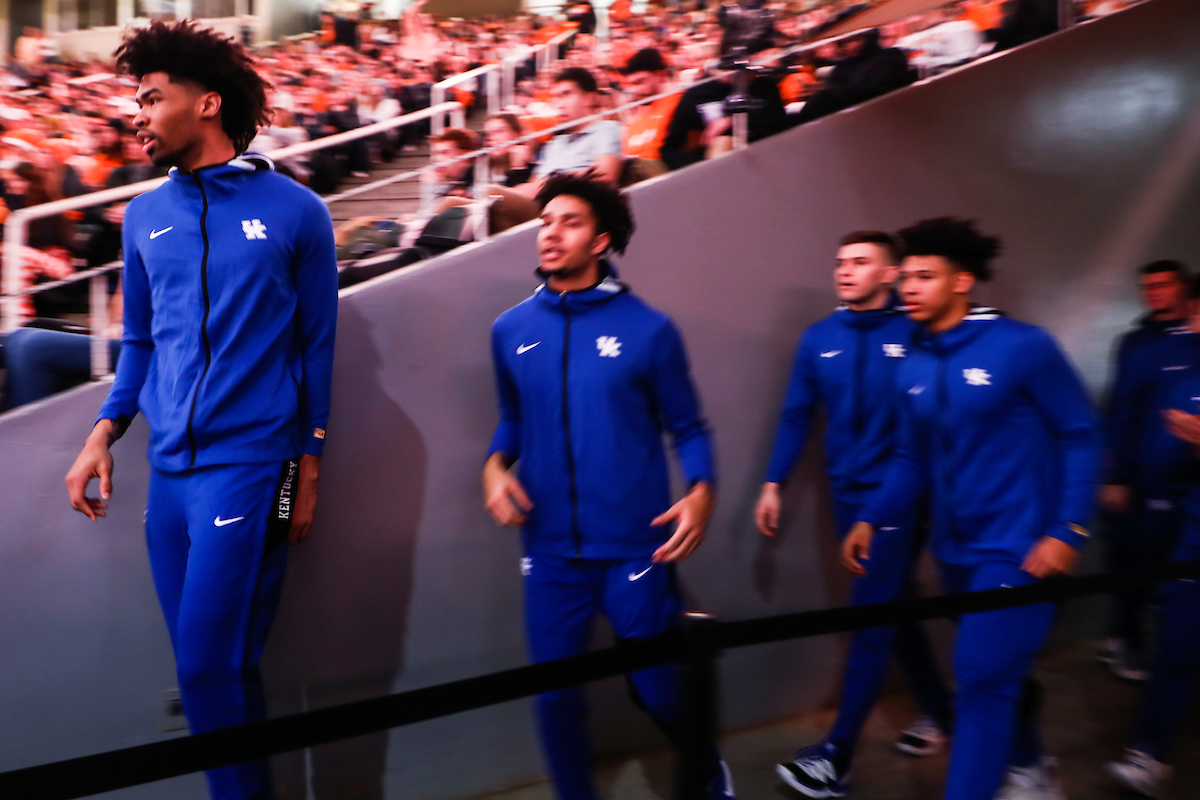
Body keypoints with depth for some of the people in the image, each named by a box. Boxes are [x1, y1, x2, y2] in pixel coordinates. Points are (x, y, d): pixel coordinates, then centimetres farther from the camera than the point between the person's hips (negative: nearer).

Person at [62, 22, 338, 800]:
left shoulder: (294, 210, -2)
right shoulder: (144, 216, 11)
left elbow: (316, 346, 0)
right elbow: (140, 341, 19)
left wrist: (308, 471, -2)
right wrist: (104, 433, 6)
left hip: (248, 465, -5)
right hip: (168, 469, 5)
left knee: (210, 664, -5)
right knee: (209, 665, 12)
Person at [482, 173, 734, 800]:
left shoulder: (648, 329, -5)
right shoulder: (511, 331, 4)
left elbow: (688, 428, 0)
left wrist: (701, 492, -17)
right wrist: (495, 465, -2)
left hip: (635, 548, -2)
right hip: (550, 551, 3)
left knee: (660, 691, 10)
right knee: (554, 695, 9)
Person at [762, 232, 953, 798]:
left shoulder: (917, 334, -11)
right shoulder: (819, 339, 3)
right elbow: (797, 415, 7)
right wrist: (774, 484, 4)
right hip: (848, 495, 5)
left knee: (872, 617, -3)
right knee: (890, 609, 16)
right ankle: (937, 710, 37)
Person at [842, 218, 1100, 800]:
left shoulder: (1023, 347, -13)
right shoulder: (912, 371, 3)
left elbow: (1081, 436, -9)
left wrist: (1068, 531, -15)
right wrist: (872, 521, 1)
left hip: (1017, 548, -6)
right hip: (955, 550, 6)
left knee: (983, 680, -9)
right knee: (1000, 676, 20)